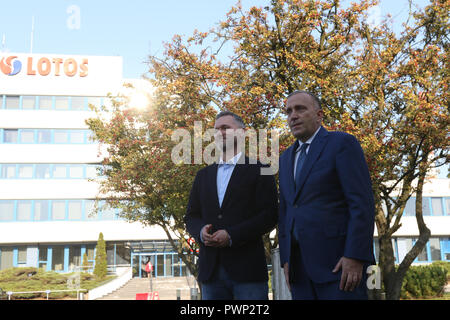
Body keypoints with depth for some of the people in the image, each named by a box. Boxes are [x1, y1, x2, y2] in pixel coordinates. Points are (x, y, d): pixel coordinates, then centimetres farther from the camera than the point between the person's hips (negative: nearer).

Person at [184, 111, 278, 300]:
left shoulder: (259, 170, 3)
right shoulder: (203, 175, 18)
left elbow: (269, 215, -6)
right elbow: (191, 216, 16)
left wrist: (232, 236, -16)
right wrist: (201, 231, -7)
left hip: (248, 268, -4)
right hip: (210, 269, 4)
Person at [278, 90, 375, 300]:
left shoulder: (342, 143, -3)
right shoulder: (286, 158, 18)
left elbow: (362, 203, -12)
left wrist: (355, 257, -18)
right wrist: (286, 259, 10)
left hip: (339, 261, -6)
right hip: (301, 265, 6)